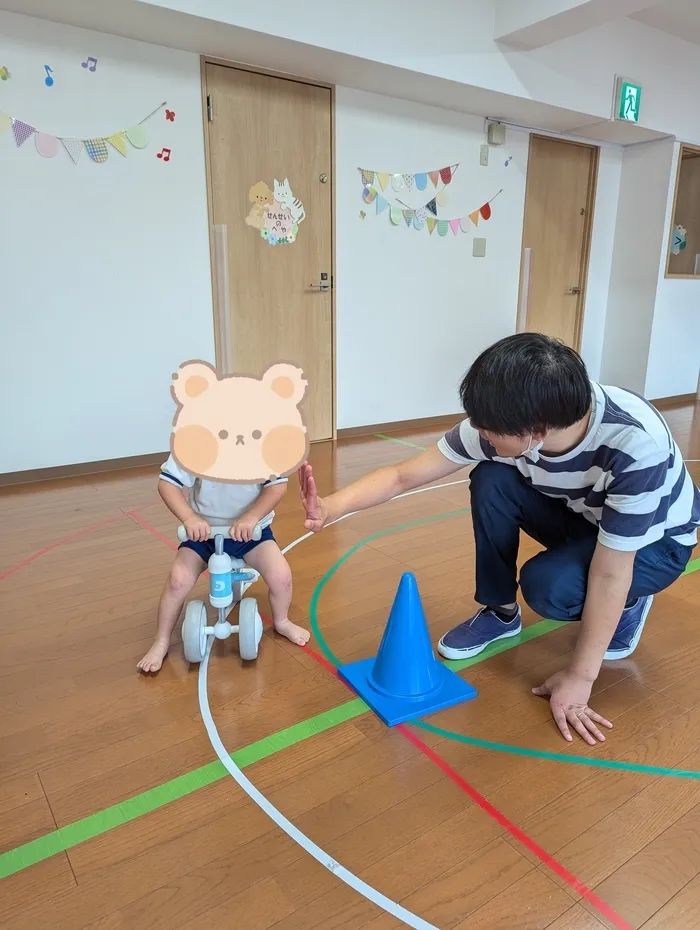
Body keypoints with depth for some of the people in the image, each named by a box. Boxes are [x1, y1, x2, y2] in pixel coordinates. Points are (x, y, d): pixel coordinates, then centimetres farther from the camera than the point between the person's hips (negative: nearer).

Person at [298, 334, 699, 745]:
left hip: (656, 540, -4)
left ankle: (629, 605, 3)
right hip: (581, 514, 5)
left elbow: (609, 573, -33)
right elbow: (403, 476, -22)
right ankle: (501, 613, -2)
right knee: (490, 481, -23)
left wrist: (579, 677, -26)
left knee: (548, 585, -32)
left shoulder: (637, 446, -40)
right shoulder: (507, 425, -27)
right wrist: (331, 507, -37)